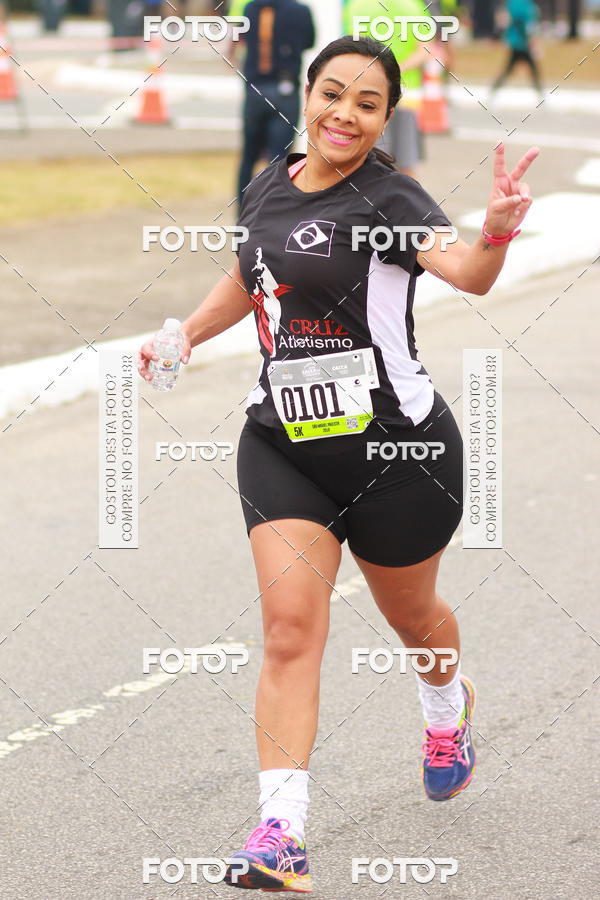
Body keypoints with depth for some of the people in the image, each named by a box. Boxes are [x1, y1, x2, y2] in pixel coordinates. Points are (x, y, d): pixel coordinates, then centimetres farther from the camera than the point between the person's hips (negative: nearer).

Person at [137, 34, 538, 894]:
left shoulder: (389, 198, -15)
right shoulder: (268, 188, 4)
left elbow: (466, 273, -34)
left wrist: (495, 234, -54)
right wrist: (186, 333, 16)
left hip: (395, 444, -3)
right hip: (280, 444, 4)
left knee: (410, 614, 19)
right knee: (290, 628, -11)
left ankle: (449, 706, 54)